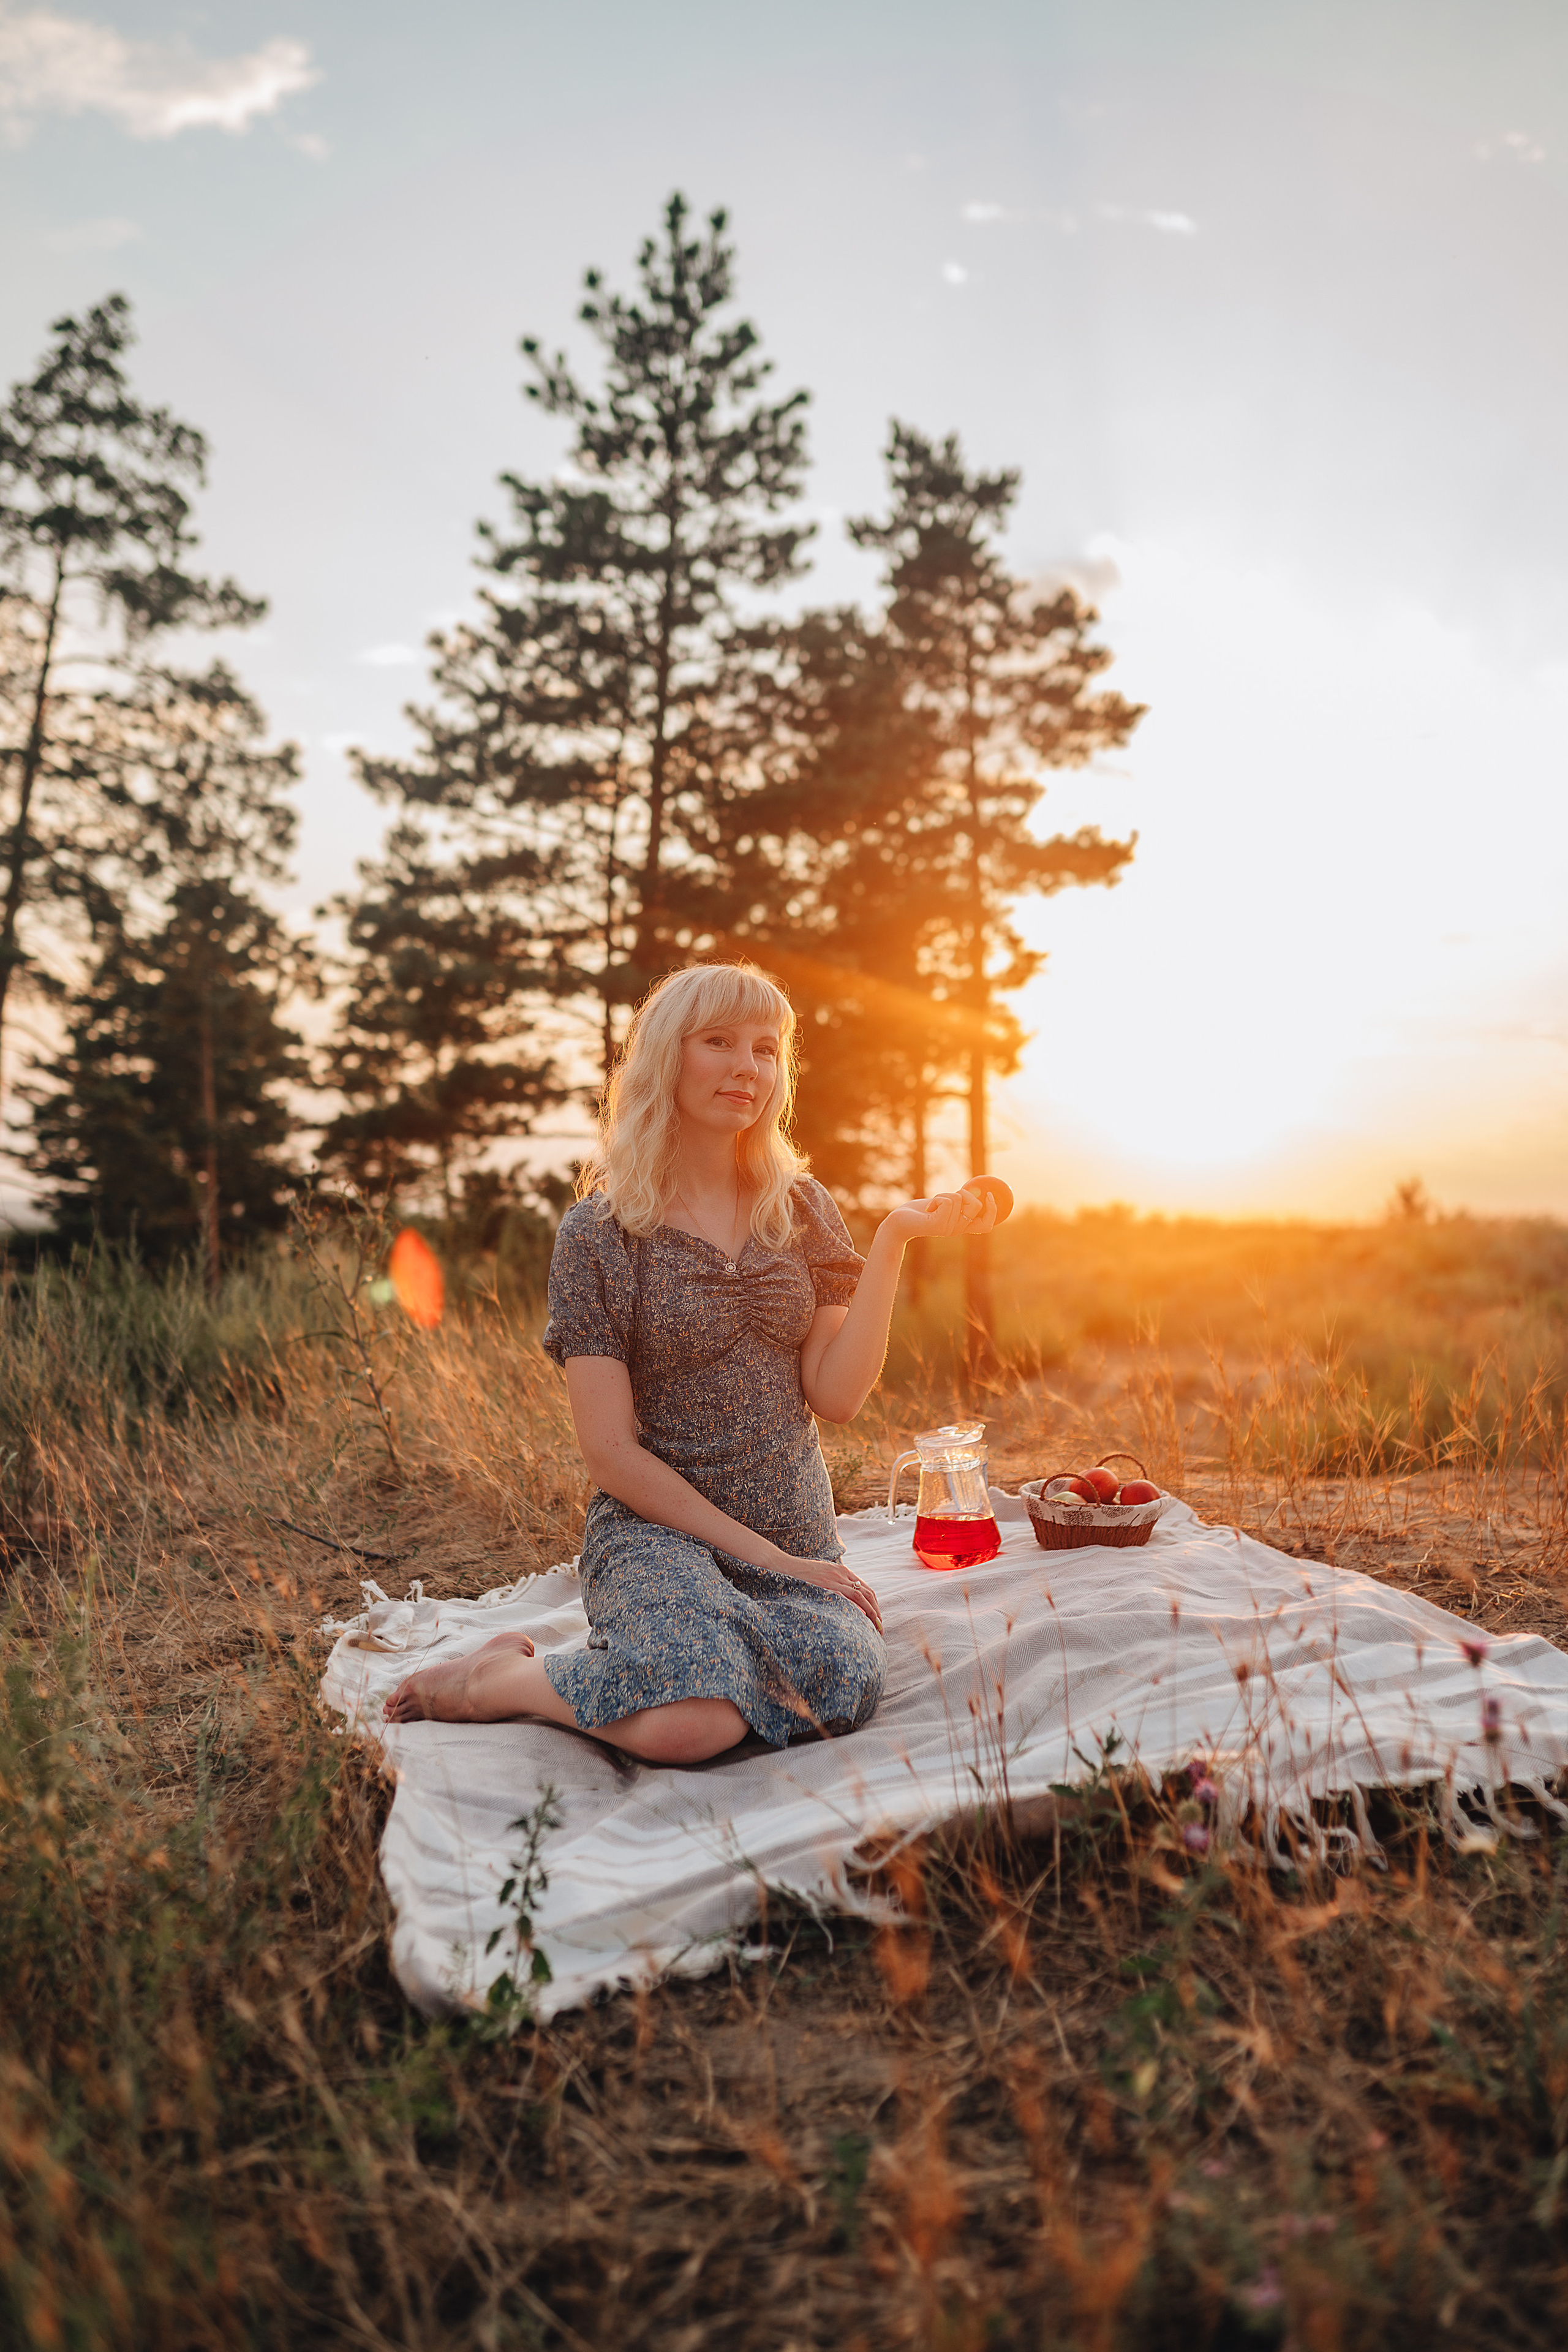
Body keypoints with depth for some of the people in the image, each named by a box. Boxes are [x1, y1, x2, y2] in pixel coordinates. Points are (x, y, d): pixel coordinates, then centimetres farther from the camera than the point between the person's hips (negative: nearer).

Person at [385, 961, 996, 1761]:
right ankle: (494, 1677, -4)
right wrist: (763, 1554, -11)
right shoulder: (599, 1233, -4)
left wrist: (894, 1240, -10)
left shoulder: (800, 1209, 8)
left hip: (798, 1535, 4)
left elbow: (836, 1394, -2)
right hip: (657, 1528, -3)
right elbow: (612, 1453, -8)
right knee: (689, 1725, -34)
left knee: (842, 1689, -30)